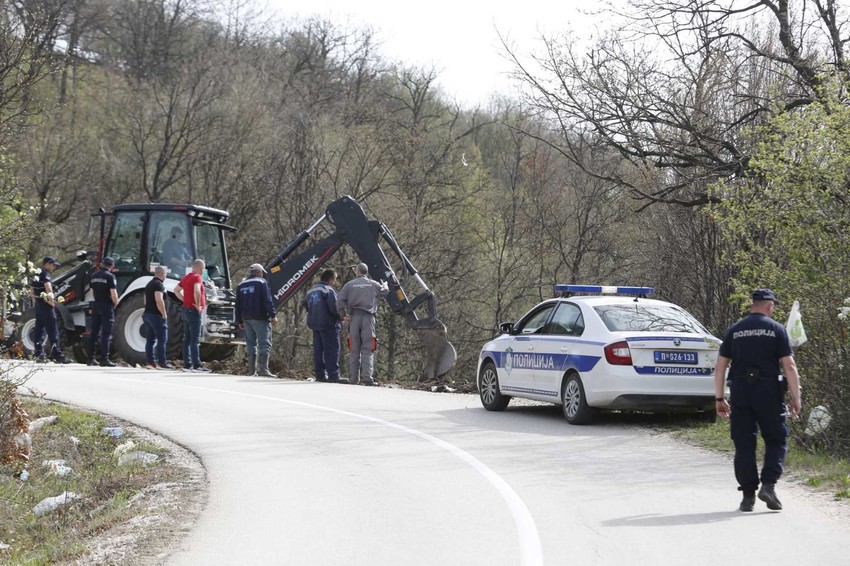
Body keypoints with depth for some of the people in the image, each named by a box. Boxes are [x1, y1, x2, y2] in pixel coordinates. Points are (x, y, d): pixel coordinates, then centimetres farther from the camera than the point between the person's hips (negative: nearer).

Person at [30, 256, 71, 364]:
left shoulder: (36, 275, 17)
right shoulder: (45, 274, -11)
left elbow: (31, 289, 27)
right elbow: (48, 286, -28)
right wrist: (52, 301, -22)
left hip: (38, 305, 10)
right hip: (46, 306, -9)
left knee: (39, 330, 10)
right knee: (53, 331, -9)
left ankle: (39, 354, 10)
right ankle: (57, 355, -11)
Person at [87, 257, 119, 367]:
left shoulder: (94, 276, 9)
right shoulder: (110, 276, -13)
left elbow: (92, 292, 14)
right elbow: (113, 294, -17)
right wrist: (115, 304, 0)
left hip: (96, 305, 6)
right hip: (107, 306, -6)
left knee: (94, 332, 10)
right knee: (106, 334, -4)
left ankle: (90, 359, 12)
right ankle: (104, 359, -6)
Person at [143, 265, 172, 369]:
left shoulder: (149, 284, 18)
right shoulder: (159, 284, -14)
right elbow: (159, 300, -25)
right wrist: (164, 314, -19)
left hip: (147, 314, 10)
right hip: (156, 315, -10)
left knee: (150, 340, 8)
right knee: (162, 339, -7)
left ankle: (151, 363, 8)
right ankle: (162, 363, -10)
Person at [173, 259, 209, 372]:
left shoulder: (186, 277, 14)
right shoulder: (197, 277, -13)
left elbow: (176, 290, 23)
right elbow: (196, 291, -31)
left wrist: (184, 300, 13)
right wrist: (198, 306, -21)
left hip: (186, 310, 9)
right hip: (194, 311, -9)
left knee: (187, 339, 10)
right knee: (195, 340, -8)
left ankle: (187, 364, 12)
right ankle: (196, 365, -9)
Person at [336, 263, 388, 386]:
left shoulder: (349, 285, 4)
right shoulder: (374, 284, 7)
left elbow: (339, 302, -5)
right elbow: (385, 293, 26)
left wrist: (343, 314, 10)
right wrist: (385, 285, 48)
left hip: (354, 317, 1)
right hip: (368, 318, -1)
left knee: (354, 349, 5)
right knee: (367, 349, -4)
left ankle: (353, 378, 3)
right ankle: (367, 377, -15)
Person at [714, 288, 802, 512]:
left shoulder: (734, 330, 10)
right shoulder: (776, 329, 1)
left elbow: (720, 366, 8)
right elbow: (789, 366, -5)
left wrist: (720, 398, 12)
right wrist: (796, 398, -2)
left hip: (739, 392, 3)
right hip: (768, 391, -3)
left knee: (744, 444, 6)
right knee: (776, 440, 9)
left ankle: (748, 495, 5)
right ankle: (768, 484, -7)